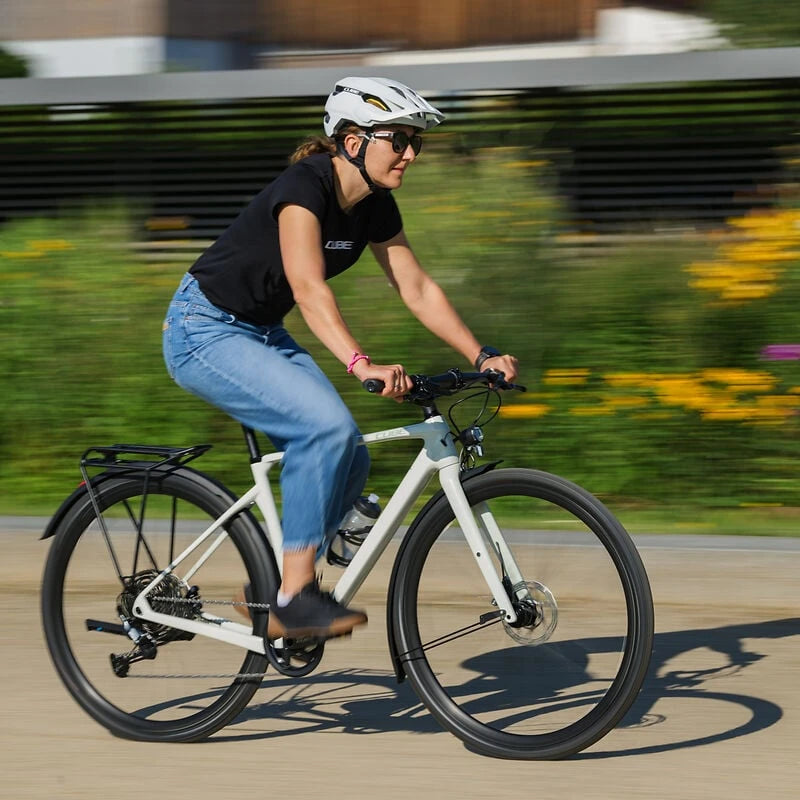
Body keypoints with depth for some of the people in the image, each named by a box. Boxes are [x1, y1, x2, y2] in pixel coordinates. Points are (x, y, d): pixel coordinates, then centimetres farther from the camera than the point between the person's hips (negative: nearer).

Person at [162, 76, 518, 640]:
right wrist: (362, 363, -49)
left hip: (263, 335, 9)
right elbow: (309, 287, -37)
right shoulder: (304, 187, -25)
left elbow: (418, 288, 4)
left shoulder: (375, 207, 0)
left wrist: (482, 355, -5)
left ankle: (270, 588, 12)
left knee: (349, 461, -3)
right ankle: (294, 597, -22)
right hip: (205, 332, -9)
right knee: (328, 425, -27)